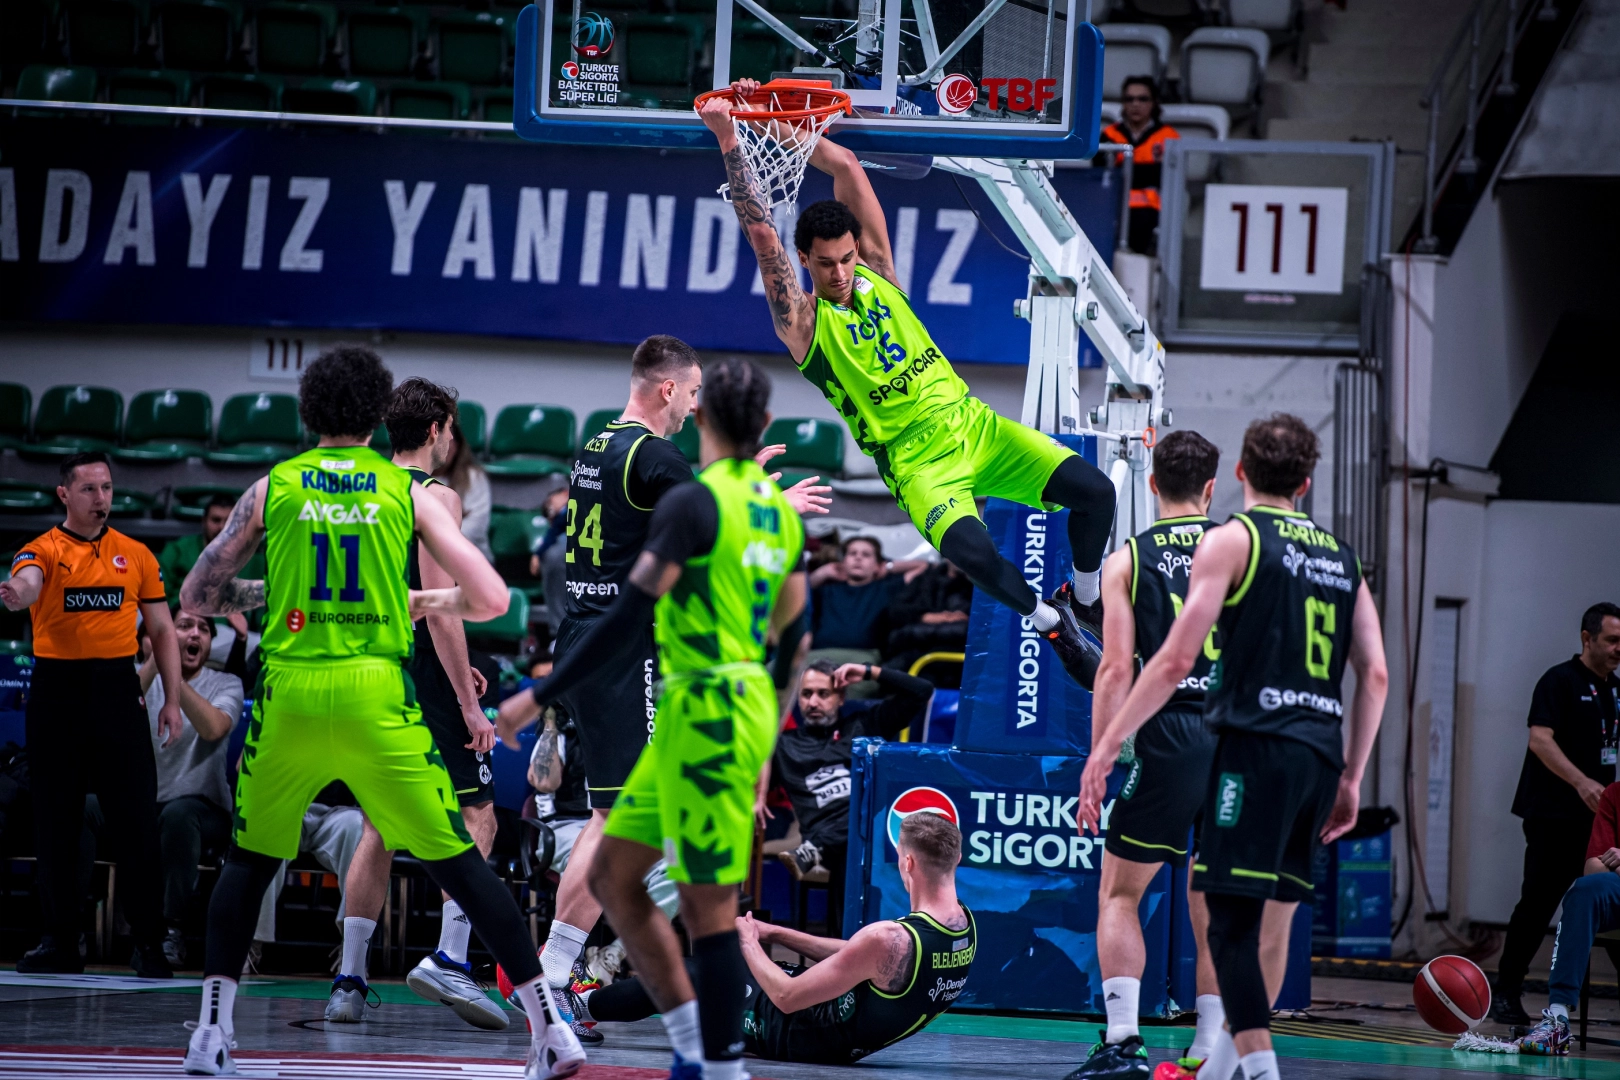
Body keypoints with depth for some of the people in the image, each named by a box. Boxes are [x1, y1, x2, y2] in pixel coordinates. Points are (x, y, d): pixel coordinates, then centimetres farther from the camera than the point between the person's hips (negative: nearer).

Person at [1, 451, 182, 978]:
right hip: (56, 693, -1)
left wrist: (173, 698, 3)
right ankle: (60, 943, 11)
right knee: (55, 823, 3)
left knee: (136, 823, -4)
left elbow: (162, 629, 13)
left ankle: (149, 944, 1)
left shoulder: (136, 555, 10)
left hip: (118, 692, 1)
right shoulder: (43, 550, 2)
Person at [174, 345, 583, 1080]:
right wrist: (433, 602, 24)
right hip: (377, 695, -1)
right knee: (456, 862, 5)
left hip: (291, 692, 1)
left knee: (248, 863, 20)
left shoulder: (271, 488, 8)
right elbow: (491, 600, 4)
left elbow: (197, 594, 14)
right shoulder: (408, 492, 7)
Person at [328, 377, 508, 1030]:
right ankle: (449, 958, -16)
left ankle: (348, 979, 7)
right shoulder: (435, 497, -9)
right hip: (423, 676, -7)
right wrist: (468, 702, -15)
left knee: (379, 826, 11)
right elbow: (440, 605, -16)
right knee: (475, 814, -1)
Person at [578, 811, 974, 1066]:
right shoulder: (964, 926, -9)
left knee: (687, 971, 11)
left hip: (797, 1037, -8)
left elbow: (786, 997, -26)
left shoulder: (888, 939, -35)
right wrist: (773, 933, 9)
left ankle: (584, 1005, 34)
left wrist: (749, 943, -8)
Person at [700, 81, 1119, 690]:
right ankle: (1052, 626, -5)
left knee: (1093, 491, -10)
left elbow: (845, 167, 1)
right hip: (916, 461, -5)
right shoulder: (802, 320, -6)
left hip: (970, 423, 5)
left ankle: (1084, 599, 17)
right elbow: (761, 232, -16)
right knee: (971, 551, -33)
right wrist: (728, 139, -19)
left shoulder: (875, 273, 6)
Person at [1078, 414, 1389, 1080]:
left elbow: (1177, 660, -6)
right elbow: (1375, 675, 14)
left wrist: (1106, 747, -2)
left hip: (1257, 742, -6)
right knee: (1265, 917, 13)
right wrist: (1351, 778, 20)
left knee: (1232, 919, -8)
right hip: (1322, 752, 6)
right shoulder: (1339, 554, 20)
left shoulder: (1232, 539, 2)